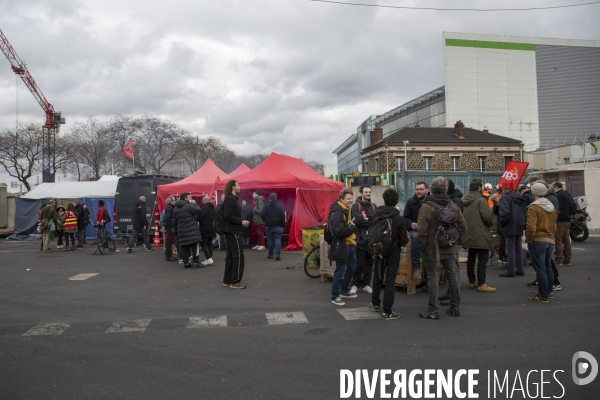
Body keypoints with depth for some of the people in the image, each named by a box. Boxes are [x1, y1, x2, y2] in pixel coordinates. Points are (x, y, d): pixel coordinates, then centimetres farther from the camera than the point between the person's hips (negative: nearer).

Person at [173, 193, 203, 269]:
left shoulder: (176, 208, 14)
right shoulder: (189, 206, -12)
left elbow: (174, 221, 16)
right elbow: (199, 211, -16)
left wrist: (176, 230, 22)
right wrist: (195, 204, -2)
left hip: (181, 231, 7)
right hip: (191, 231, -7)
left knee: (184, 247, 9)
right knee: (195, 245, 0)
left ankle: (186, 263, 12)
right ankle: (196, 262, -1)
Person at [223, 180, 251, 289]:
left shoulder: (233, 199, 17)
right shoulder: (230, 199, -14)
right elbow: (228, 216, -22)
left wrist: (241, 222, 3)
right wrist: (241, 222, -17)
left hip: (232, 231, 10)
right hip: (233, 232, -10)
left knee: (230, 256, 12)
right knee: (238, 255, -6)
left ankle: (227, 280, 17)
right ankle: (235, 281, -1)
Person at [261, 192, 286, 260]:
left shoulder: (266, 206, -2)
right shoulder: (280, 206, -2)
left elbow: (262, 215, -7)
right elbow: (283, 216, -5)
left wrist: (266, 222, 8)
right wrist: (283, 225, 3)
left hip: (269, 226, 1)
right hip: (278, 226, 0)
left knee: (270, 240, 8)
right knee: (277, 240, -1)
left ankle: (271, 254, 13)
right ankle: (277, 254, -14)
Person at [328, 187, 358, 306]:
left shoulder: (349, 210, 11)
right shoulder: (337, 213, -22)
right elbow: (339, 232, -30)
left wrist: (354, 238, 12)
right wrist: (354, 227, -22)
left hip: (350, 245, 10)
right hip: (341, 246, -10)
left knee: (351, 269, 21)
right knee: (340, 272, -1)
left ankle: (344, 291, 38)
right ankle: (335, 296, 12)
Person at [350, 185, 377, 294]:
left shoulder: (373, 206, 12)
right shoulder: (356, 206, -6)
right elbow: (359, 220, -19)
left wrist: (367, 220, -14)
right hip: (360, 239, -5)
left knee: (369, 263, 12)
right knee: (359, 264, 1)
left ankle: (366, 284, 23)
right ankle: (354, 284, 14)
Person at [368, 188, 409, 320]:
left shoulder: (376, 216, -6)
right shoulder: (399, 219, -17)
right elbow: (404, 240, -14)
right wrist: (405, 240, 8)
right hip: (393, 254, -4)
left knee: (377, 278, 20)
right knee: (390, 282, 2)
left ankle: (375, 304, 34)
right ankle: (387, 312, 6)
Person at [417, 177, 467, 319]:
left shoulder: (426, 207, -14)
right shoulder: (453, 206, 3)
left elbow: (422, 230, -17)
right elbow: (463, 228, 5)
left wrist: (423, 246, -5)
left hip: (432, 249, -5)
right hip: (450, 249, 5)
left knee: (433, 277, 1)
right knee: (452, 276, 15)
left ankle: (433, 310, 5)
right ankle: (455, 307, 25)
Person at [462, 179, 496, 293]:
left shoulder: (466, 200, 11)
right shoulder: (481, 200, -15)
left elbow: (463, 217, 15)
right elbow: (488, 216, -20)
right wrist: (491, 223, 0)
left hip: (469, 235, 9)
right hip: (481, 235, -8)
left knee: (471, 258, 14)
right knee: (482, 260, -4)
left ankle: (472, 281, 22)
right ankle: (481, 284, -4)